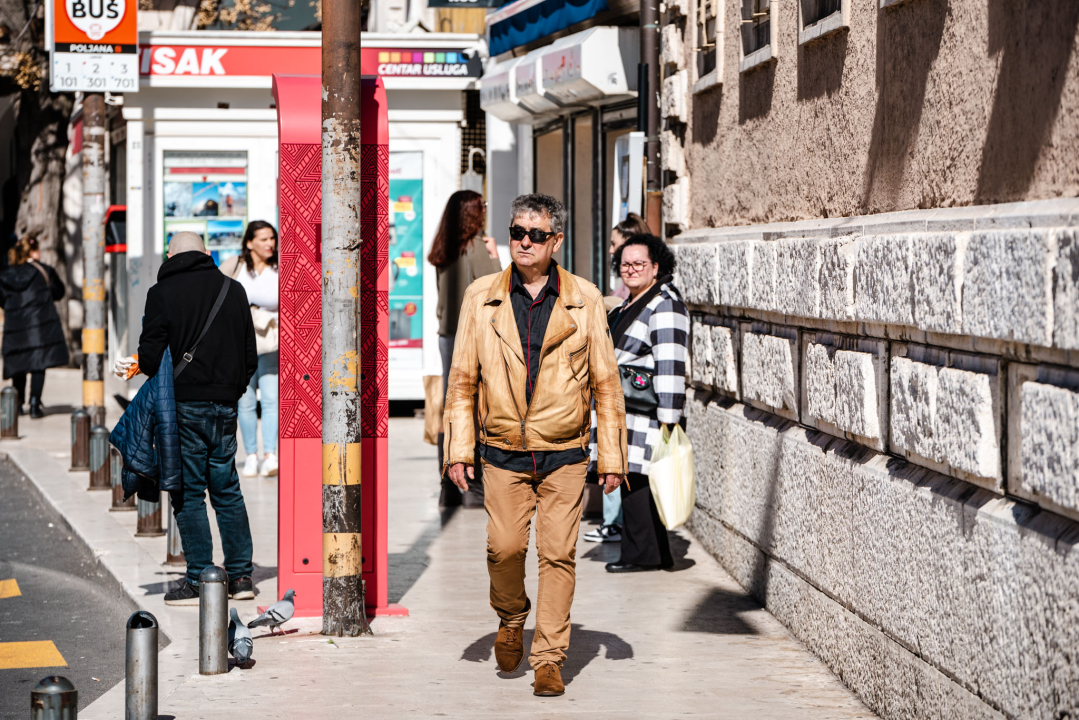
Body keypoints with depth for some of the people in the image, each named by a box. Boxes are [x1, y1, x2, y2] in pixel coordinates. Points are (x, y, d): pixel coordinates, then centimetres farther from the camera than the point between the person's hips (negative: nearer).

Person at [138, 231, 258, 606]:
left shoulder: (163, 293, -5)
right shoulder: (234, 290, 9)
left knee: (188, 492, 0)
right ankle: (240, 575, 12)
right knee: (227, 489, 13)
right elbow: (250, 354, 12)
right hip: (225, 406, 4)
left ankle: (199, 580, -1)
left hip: (184, 405, -4)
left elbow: (150, 357, -8)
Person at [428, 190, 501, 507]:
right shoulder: (476, 247, -11)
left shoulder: (443, 251, 9)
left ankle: (448, 488, 9)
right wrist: (494, 256, -2)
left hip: (447, 334, 7)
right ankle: (477, 488, -5)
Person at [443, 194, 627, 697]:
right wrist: (458, 449, -1)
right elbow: (462, 379, 6)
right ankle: (511, 621, 25)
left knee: (558, 554, -3)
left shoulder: (585, 300, 1)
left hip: (564, 453, 0)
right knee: (504, 547, -5)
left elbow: (606, 382, 5)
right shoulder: (481, 297, 3)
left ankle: (548, 659, 6)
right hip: (503, 453, 1)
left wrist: (611, 456, 2)